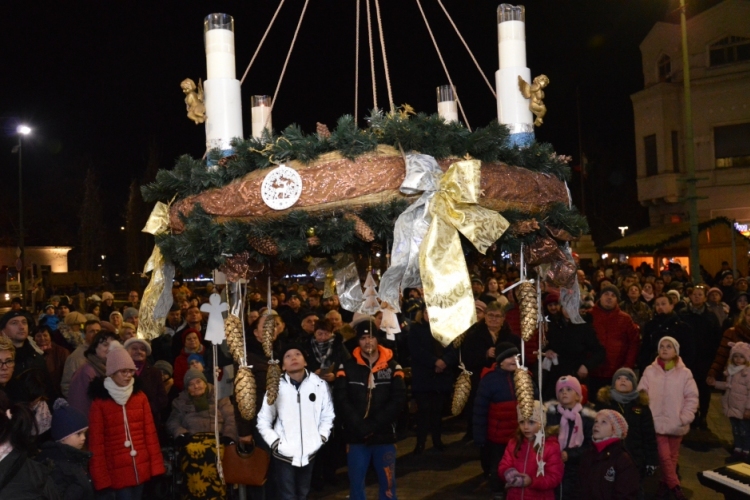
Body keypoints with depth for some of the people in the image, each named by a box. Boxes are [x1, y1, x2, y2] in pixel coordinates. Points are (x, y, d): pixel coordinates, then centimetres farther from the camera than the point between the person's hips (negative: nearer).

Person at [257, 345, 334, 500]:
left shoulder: (320, 384, -5)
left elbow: (327, 416, 5)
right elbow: (263, 421, -2)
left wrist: (320, 439, -3)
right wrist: (276, 444, -9)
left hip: (309, 452, 2)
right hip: (284, 454, -2)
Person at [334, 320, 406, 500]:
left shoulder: (392, 366, 2)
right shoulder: (347, 367, 1)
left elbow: (398, 399, -6)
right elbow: (341, 399, -7)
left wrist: (374, 425, -14)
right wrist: (360, 426, -16)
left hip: (384, 434, 0)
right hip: (356, 436, 0)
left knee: (387, 484, 5)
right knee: (356, 482, 8)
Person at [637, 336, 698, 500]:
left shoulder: (684, 373, -3)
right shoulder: (650, 371, -2)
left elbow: (692, 397, -1)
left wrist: (684, 418, -9)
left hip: (676, 424, 1)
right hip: (656, 422, -1)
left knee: (673, 456, 13)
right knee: (663, 456, -3)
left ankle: (664, 484, 30)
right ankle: (674, 485, 12)